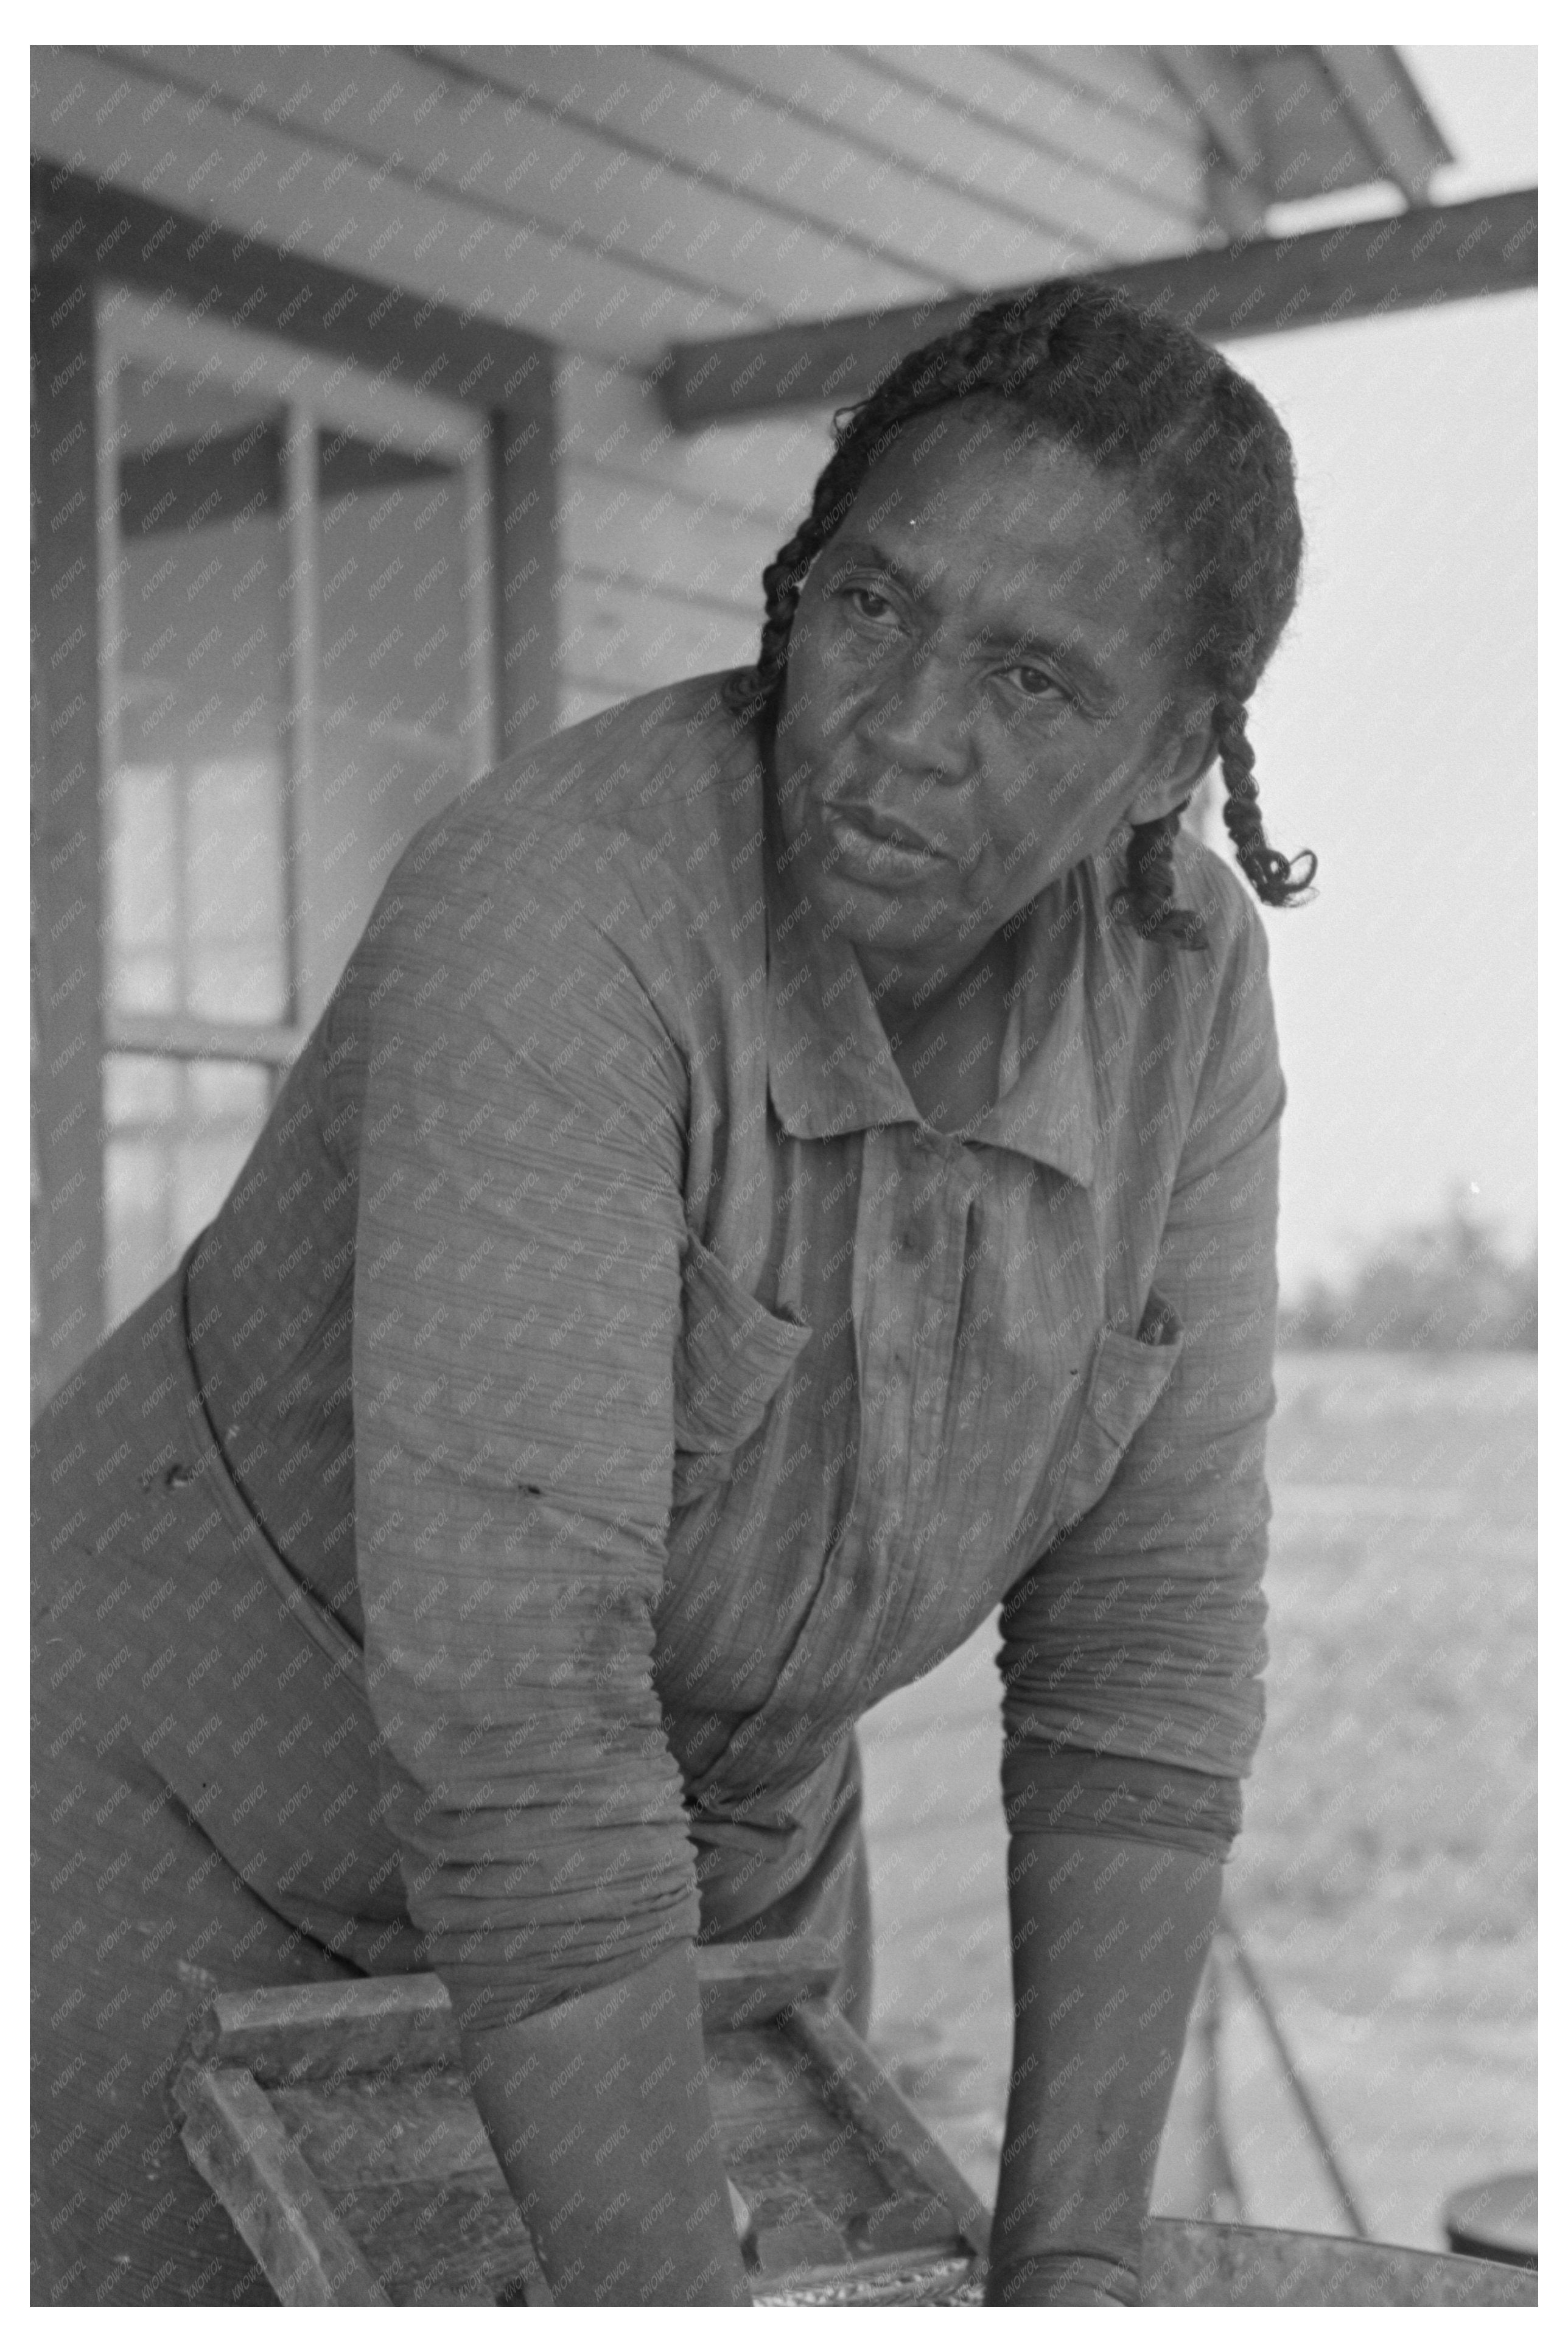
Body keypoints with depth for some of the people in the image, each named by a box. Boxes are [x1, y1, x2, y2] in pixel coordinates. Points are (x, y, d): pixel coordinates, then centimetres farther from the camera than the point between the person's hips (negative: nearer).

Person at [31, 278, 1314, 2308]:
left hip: (683, 1835, 6)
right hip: (204, 1804, -5)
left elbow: (1146, 1611, -12)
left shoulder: (1180, 977, -15)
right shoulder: (557, 922, -35)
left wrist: (1077, 2267, -18)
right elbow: (506, 1708, -40)